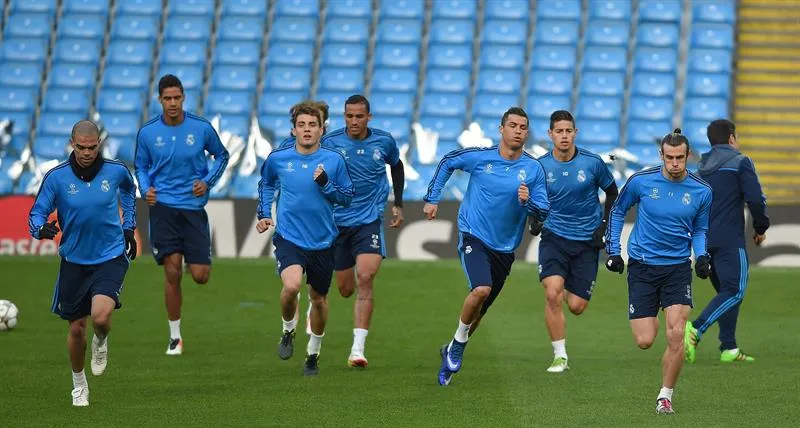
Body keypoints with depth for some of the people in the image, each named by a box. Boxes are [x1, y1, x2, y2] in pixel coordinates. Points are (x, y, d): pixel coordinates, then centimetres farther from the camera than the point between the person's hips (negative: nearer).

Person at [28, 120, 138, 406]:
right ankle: (79, 384, 32)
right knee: (76, 328, 7)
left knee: (101, 316, -24)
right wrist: (42, 228, -29)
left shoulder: (116, 171, -6)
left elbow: (128, 189, 18)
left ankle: (101, 342, 15)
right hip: (74, 261, 1)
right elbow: (36, 214, -6)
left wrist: (129, 227, 16)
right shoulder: (56, 177, -10)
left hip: (111, 256, -1)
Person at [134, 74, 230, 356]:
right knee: (172, 272, -7)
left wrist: (208, 182, -1)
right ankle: (174, 336, 6)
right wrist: (146, 189, -4)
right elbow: (141, 166, 15)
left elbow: (221, 156, 14)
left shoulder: (202, 128, -2)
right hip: (163, 207, 0)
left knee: (200, 276, -4)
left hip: (194, 207, 0)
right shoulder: (147, 132, 0)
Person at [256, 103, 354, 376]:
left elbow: (347, 197, 1)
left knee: (319, 299, 13)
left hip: (323, 242, 1)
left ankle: (313, 354, 35)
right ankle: (288, 331, 3)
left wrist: (325, 183, -16)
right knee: (291, 286, -27)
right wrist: (264, 214, 10)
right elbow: (266, 184, 19)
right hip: (289, 238, -1)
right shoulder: (278, 158, -1)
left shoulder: (334, 160, -4)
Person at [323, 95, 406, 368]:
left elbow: (396, 166, 19)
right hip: (337, 222, 0)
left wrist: (398, 204, 18)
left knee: (365, 279, -19)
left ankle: (358, 349, -20)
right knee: (345, 289, 7)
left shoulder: (384, 141, -1)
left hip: (370, 220, 0)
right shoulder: (330, 142, -7)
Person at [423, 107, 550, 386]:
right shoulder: (479, 157, -7)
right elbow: (447, 163, 11)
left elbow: (543, 212, -3)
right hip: (473, 237, -3)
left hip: (504, 248, 3)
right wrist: (432, 198, 10)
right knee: (481, 290, -27)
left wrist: (528, 201, -24)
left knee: (479, 310, 12)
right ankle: (457, 345, -5)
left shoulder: (534, 169, -4)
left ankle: (452, 352, 35)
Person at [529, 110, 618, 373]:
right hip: (554, 237, 0)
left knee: (577, 306, -2)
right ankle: (560, 356, -10)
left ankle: (571, 290, 38)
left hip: (587, 241, 0)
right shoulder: (540, 166, -5)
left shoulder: (593, 163, -7)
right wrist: (534, 220, -7)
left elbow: (612, 193, 9)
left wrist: (605, 226, 0)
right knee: (553, 293, -22)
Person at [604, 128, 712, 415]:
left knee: (676, 335, -14)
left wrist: (702, 256, -5)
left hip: (678, 267, 1)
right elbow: (617, 211, 10)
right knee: (644, 341, -4)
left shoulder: (701, 191, -3)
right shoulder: (641, 181, -8)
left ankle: (665, 396, 4)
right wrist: (613, 249, 6)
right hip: (642, 266, -1)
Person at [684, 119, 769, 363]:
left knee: (726, 291, 13)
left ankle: (729, 348, 7)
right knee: (735, 291, -11)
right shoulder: (740, 162, -4)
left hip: (706, 240, 8)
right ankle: (696, 329, -29)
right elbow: (755, 199, -11)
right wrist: (761, 228, 3)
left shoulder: (702, 167, 16)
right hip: (730, 240, -8)